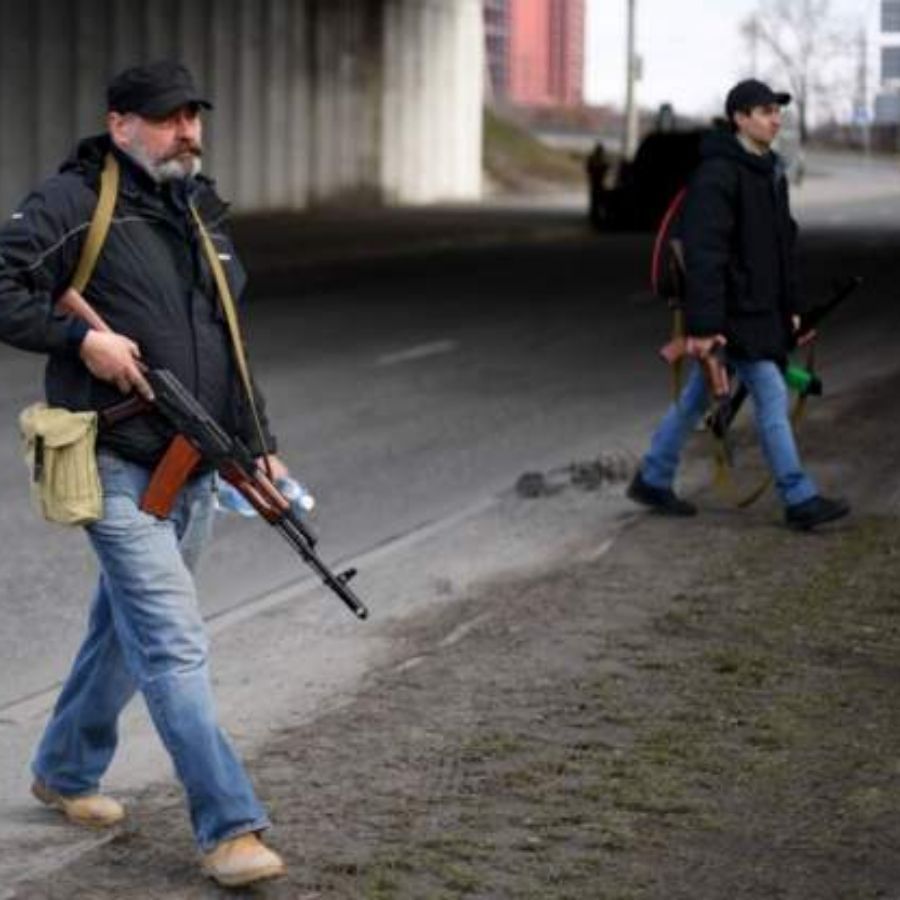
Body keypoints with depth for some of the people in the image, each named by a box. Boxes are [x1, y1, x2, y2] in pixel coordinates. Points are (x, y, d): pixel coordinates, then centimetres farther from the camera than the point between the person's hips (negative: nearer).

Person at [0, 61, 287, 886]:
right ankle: (229, 828, -11)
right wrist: (82, 336, -20)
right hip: (119, 467, -8)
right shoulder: (74, 204, -9)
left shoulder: (202, 214, 15)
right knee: (175, 644, -12)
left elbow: (230, 347, 22)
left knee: (127, 630, 18)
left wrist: (259, 446, 19)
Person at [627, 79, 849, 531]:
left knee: (697, 395, 15)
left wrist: (790, 307, 19)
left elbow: (783, 243, 21)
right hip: (732, 314, -9)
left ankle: (652, 480, 25)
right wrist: (702, 325, -26)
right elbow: (703, 254, -23)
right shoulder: (718, 175, -18)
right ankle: (800, 501, -1)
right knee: (772, 396, -6)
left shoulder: (770, 171, 13)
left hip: (761, 309, 9)